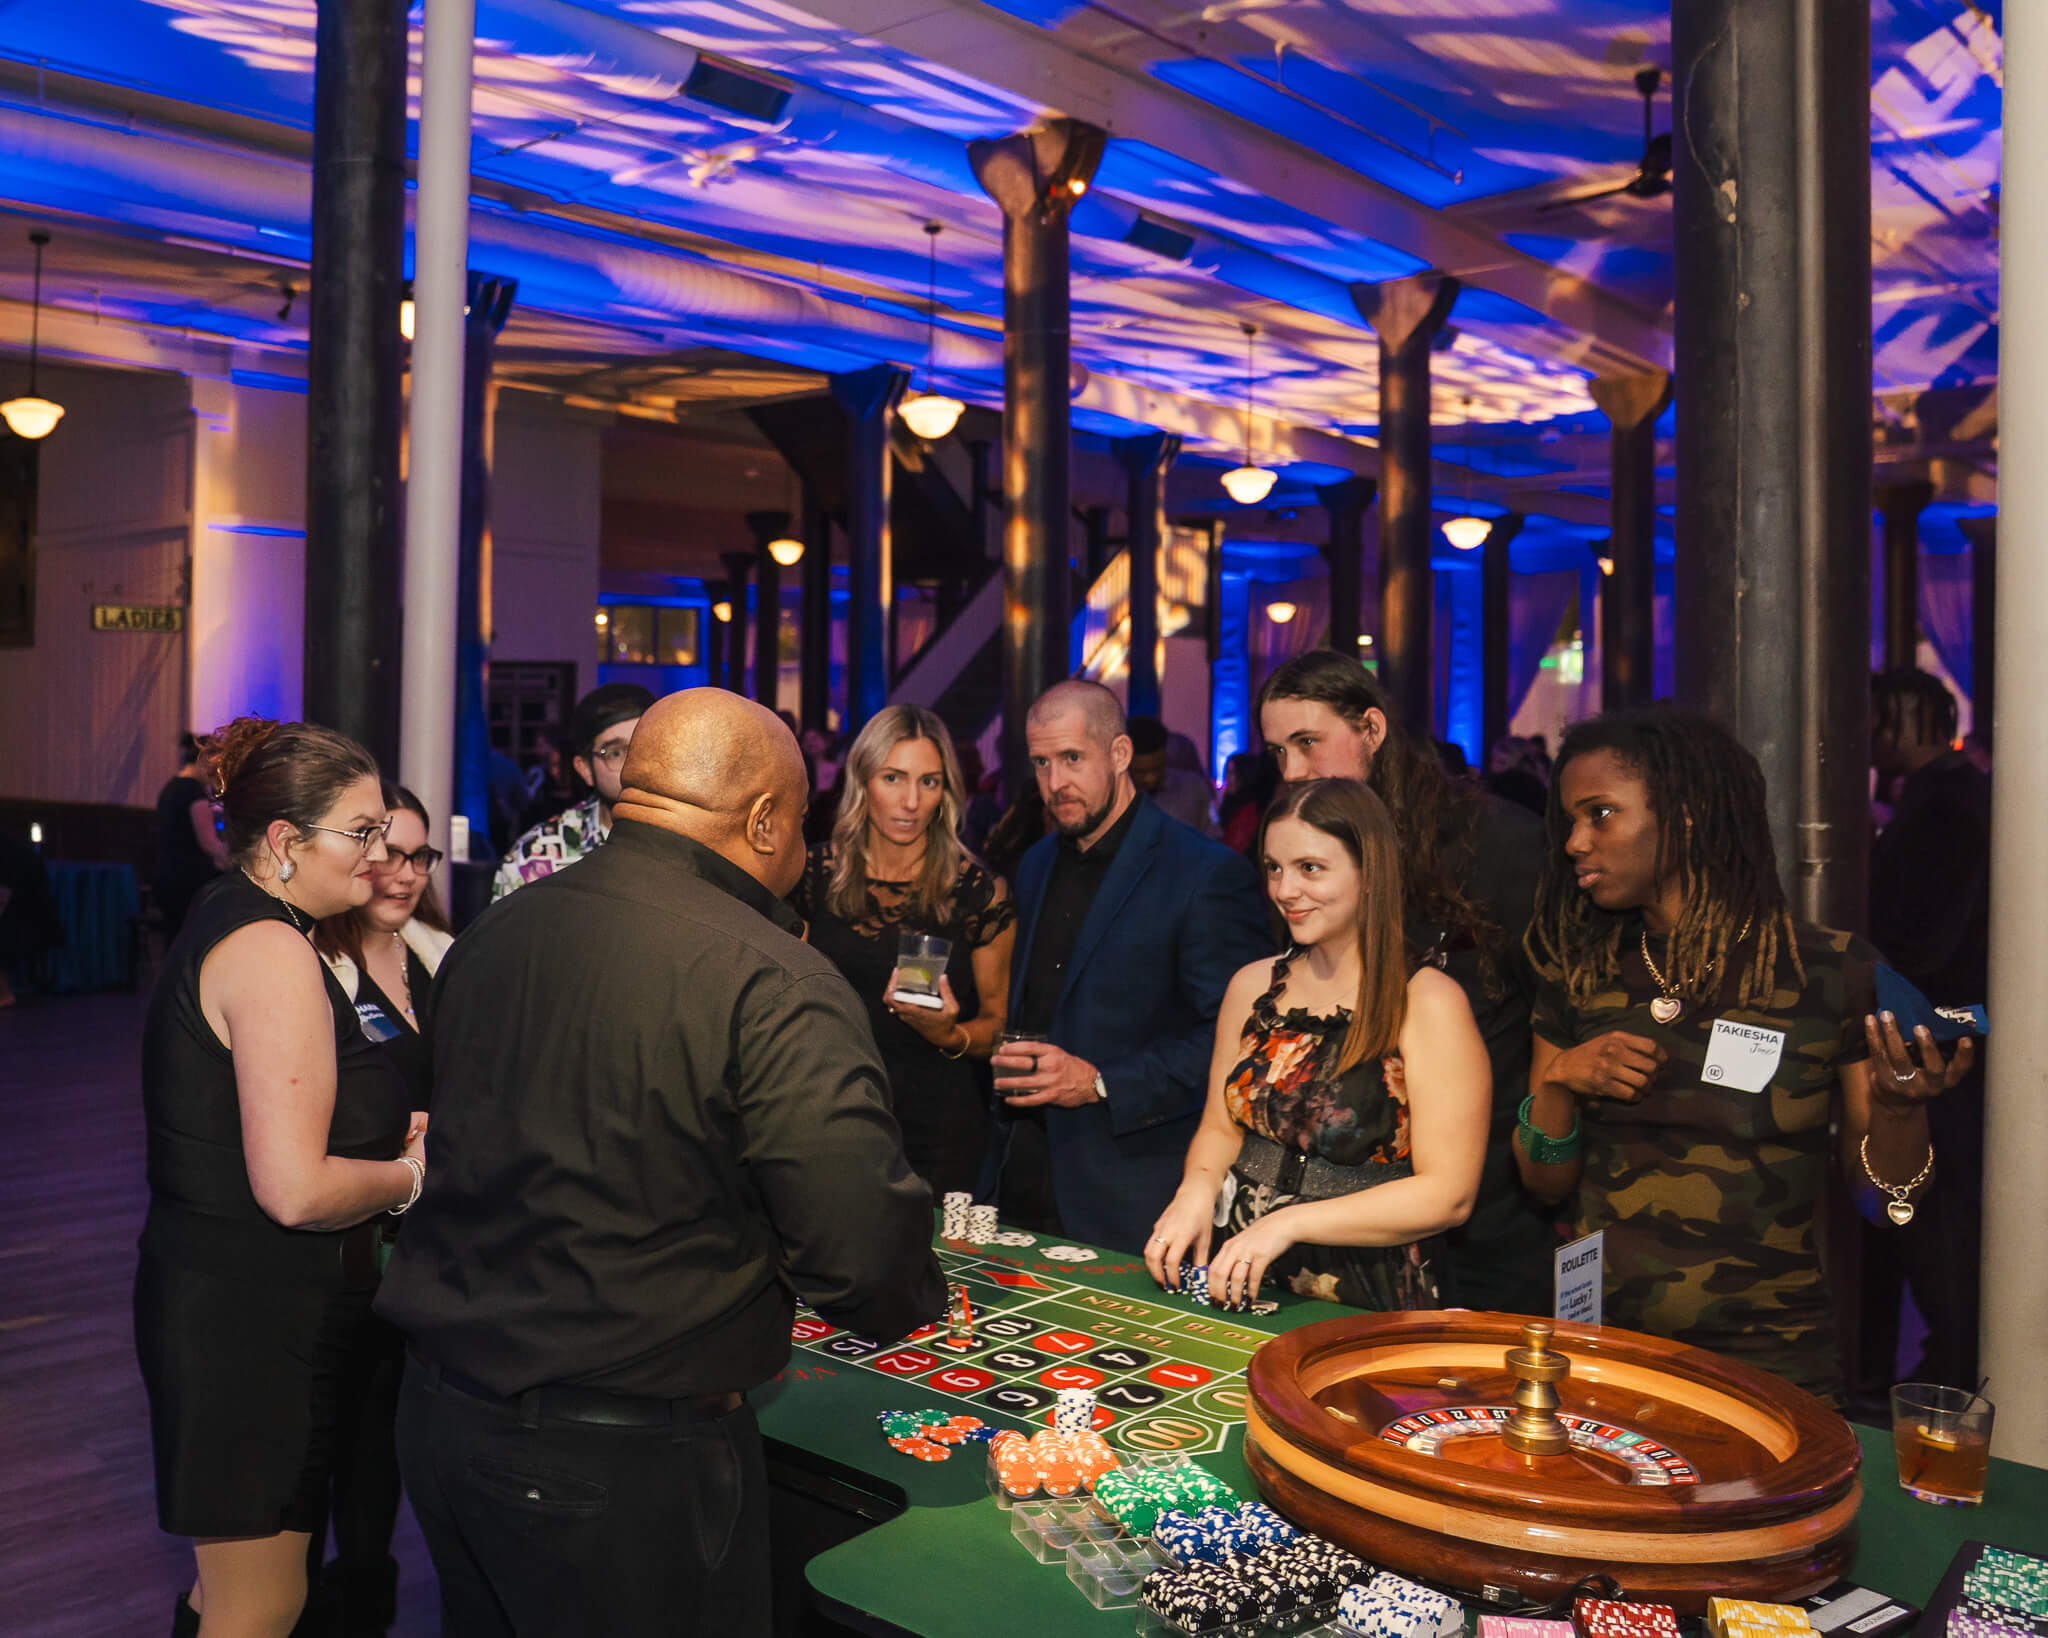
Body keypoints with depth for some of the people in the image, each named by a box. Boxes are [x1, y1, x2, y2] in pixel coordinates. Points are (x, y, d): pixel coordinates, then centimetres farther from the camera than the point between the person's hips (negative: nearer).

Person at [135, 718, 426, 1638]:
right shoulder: (274, 951, -21)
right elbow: (296, 1190, -27)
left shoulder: (221, 925, 11)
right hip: (251, 1320, -10)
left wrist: (387, 1134, 11)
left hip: (221, 1301, 10)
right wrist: (409, 1174, -9)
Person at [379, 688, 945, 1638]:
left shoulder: (487, 937, 2)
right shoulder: (774, 989, -21)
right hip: (625, 1463, -7)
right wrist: (912, 1302, 0)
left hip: (437, 1414, 7)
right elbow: (870, 1263, -22)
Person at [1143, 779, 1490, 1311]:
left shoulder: (1429, 1002, -6)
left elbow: (1448, 1194, -10)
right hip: (1241, 1288, 4)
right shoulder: (1252, 986, 11)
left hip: (1367, 1308, -4)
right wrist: (1198, 1190, -4)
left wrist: (1289, 1222, -17)